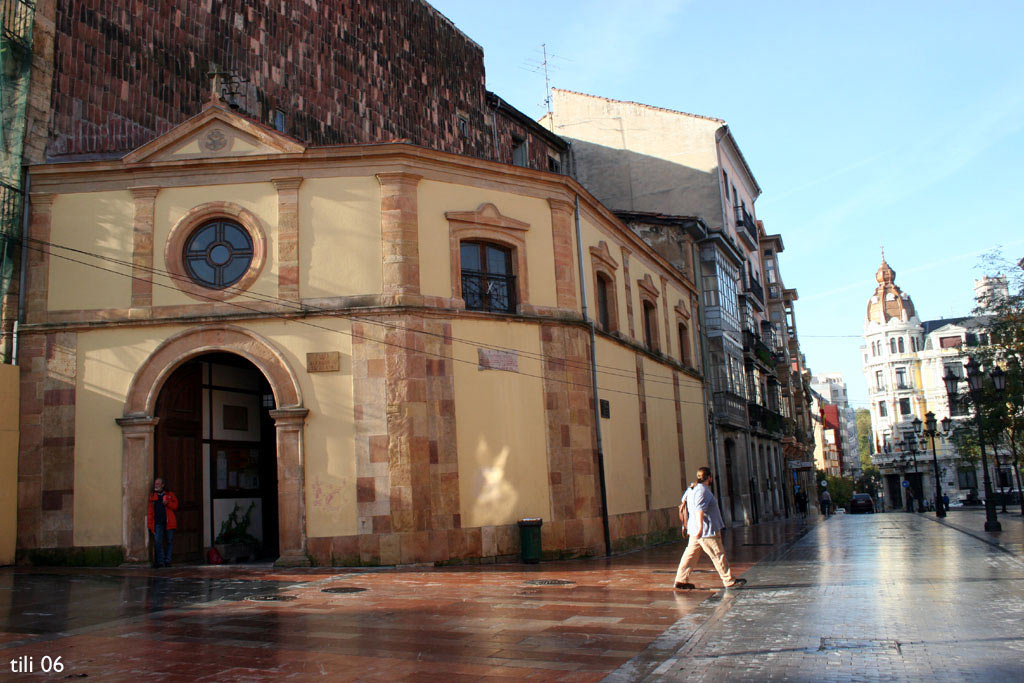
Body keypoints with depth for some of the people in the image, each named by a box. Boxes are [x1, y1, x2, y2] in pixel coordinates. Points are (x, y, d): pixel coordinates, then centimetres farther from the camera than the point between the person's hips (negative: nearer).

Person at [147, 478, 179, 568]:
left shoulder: (170, 494, 13)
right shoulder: (152, 496, 15)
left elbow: (175, 506, 6)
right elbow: (150, 511, 12)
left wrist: (167, 503, -12)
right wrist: (150, 524, 4)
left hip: (169, 522, 0)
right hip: (157, 523, 0)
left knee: (170, 542, 1)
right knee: (157, 542, -9)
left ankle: (167, 561, 10)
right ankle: (160, 562, -3)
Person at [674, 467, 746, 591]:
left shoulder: (691, 489, 12)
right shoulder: (702, 491, -17)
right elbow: (700, 510, -26)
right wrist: (700, 527, -33)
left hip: (694, 530, 10)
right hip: (706, 531, -10)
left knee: (690, 554, 9)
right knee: (718, 555, 1)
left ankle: (681, 580, 9)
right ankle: (729, 581, 9)